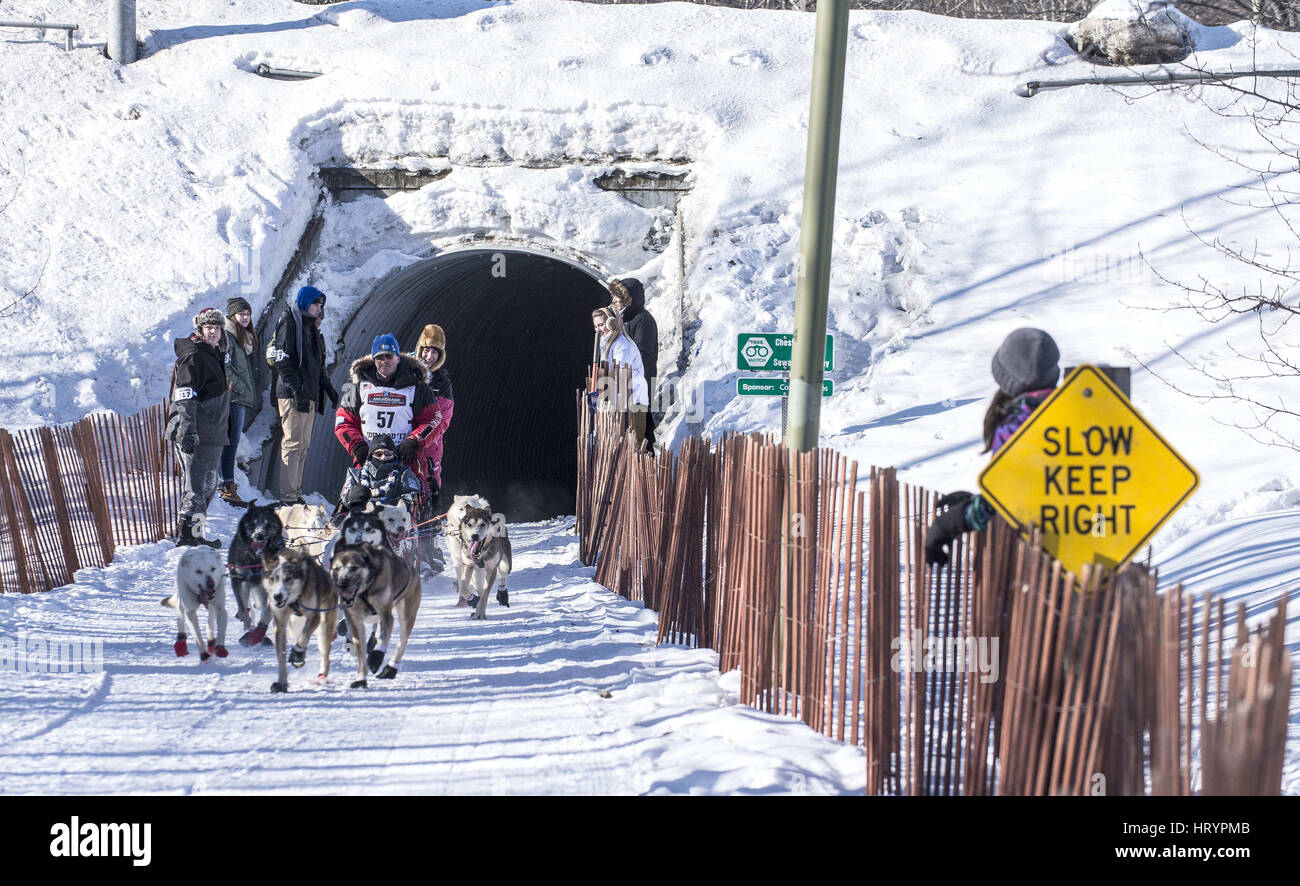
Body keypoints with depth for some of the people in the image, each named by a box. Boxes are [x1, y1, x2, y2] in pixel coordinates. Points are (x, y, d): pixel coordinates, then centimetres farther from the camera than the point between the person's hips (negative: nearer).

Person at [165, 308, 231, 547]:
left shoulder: (213, 355, 19)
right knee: (199, 484, -11)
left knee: (206, 484, 15)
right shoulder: (193, 357, -13)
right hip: (197, 433, -10)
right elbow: (185, 397, -20)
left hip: (211, 433, 10)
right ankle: (188, 534, -9)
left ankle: (188, 534, 21)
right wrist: (188, 431, -27)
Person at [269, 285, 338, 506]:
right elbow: (282, 361, -15)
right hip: (292, 395, -9)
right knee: (293, 444, -12)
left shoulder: (311, 327, 21)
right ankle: (288, 496, -13)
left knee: (303, 446, 8)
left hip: (310, 396, 9)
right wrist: (296, 390, -21)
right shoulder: (289, 324, -7)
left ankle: (296, 493, 11)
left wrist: (328, 387, 19)